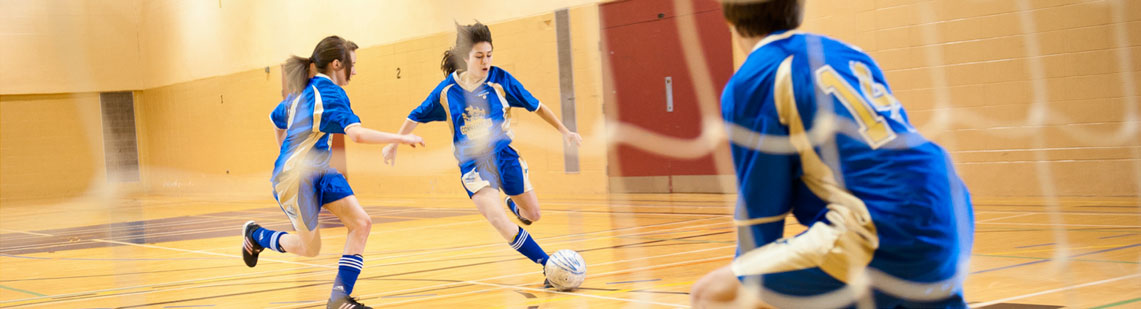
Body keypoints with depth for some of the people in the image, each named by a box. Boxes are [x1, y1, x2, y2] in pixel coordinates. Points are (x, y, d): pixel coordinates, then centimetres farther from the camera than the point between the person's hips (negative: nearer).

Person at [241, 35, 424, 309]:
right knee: (310, 248, 5)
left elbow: (278, 119, 25)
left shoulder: (304, 90, 9)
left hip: (319, 171, 9)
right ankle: (255, 234, 31)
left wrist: (288, 156, 37)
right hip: (295, 177, -9)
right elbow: (357, 134, -33)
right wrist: (401, 138, -26)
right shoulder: (331, 93, -19)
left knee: (361, 224, -5)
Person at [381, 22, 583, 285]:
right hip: (472, 163, -1)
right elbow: (415, 118, 10)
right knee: (497, 219, -23)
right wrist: (393, 145, 16)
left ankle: (513, 204, 51)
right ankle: (548, 264, -17)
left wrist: (564, 131, 3)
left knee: (532, 216, 12)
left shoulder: (500, 79, -7)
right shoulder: (447, 89, -5)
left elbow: (536, 106, 3)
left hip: (504, 155, 1)